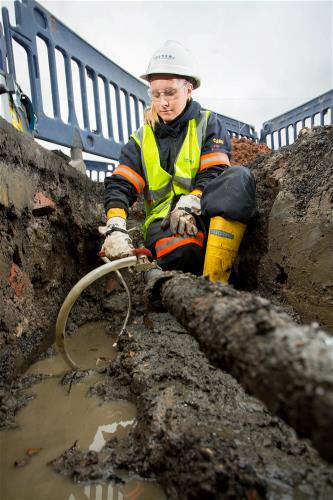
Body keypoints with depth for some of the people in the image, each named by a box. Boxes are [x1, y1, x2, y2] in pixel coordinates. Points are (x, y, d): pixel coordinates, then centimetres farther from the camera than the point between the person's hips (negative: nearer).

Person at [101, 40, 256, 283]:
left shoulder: (209, 124, 9)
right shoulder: (142, 139, 12)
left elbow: (214, 174, -5)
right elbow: (120, 185, 0)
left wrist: (189, 205, -24)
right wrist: (115, 228, -19)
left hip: (203, 214, 1)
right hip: (164, 217, -1)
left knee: (239, 177, -32)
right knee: (181, 250, -39)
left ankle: (214, 283, -36)